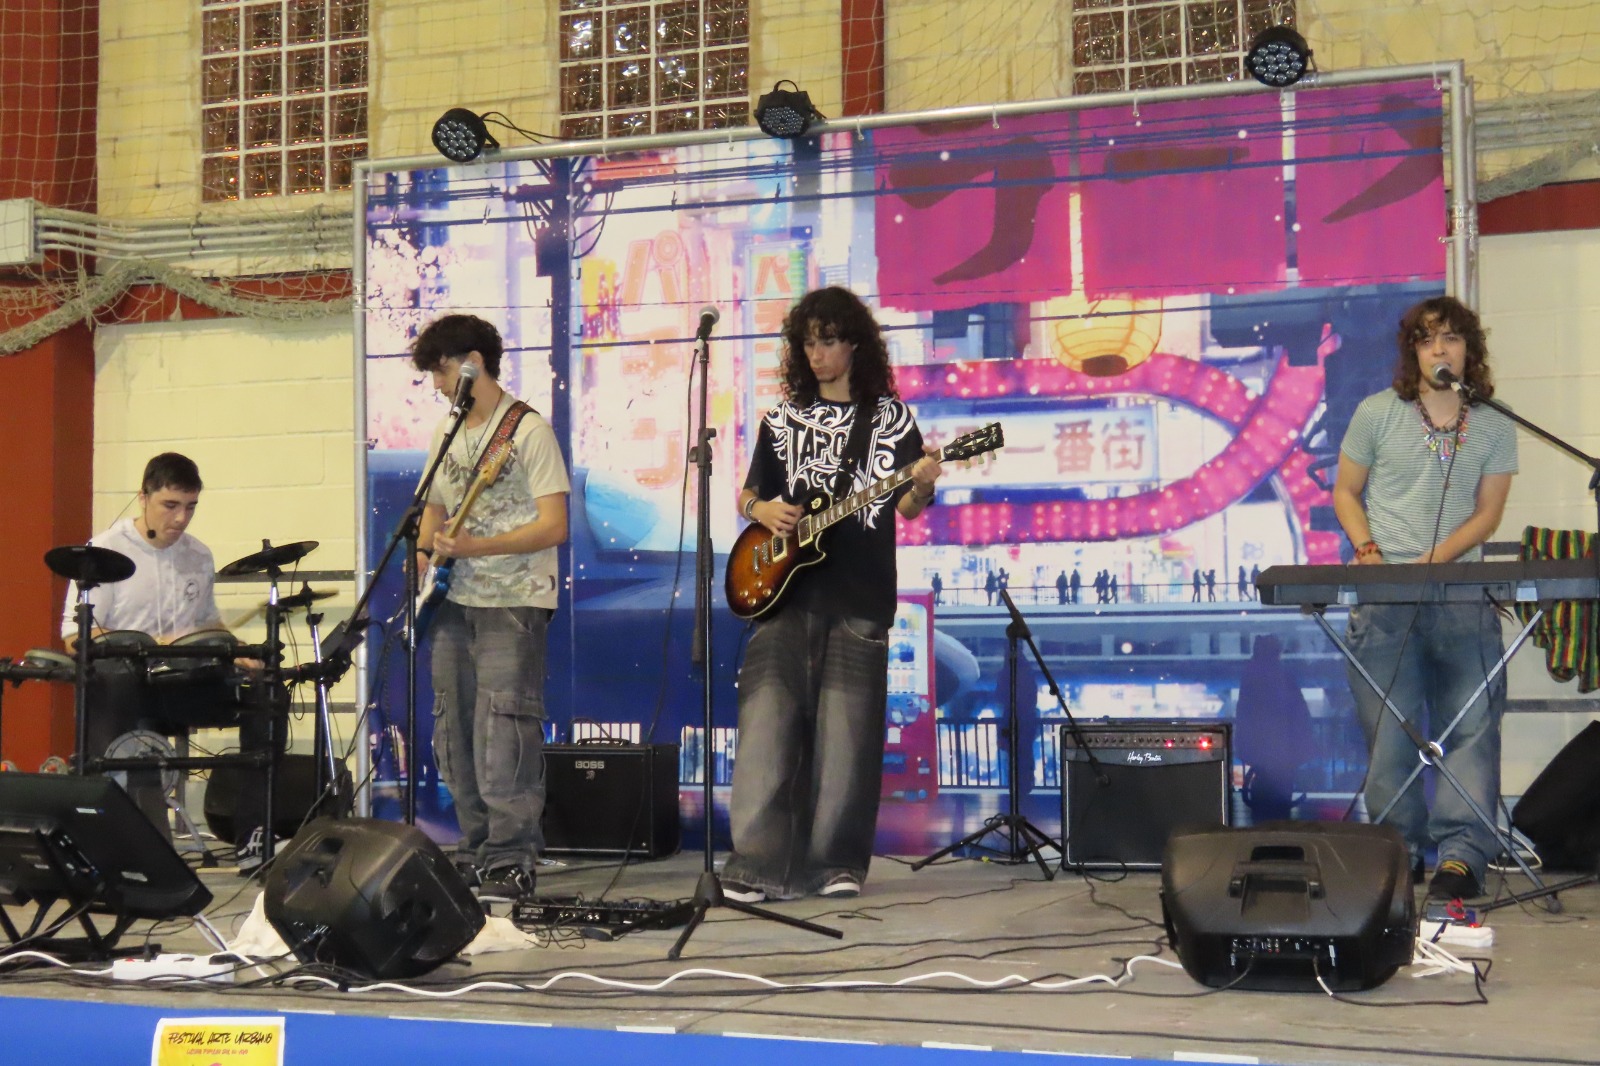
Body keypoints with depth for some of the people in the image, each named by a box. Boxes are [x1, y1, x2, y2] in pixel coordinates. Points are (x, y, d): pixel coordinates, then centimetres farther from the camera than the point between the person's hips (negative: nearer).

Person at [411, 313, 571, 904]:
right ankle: (476, 852, 19)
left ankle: (511, 862, -7)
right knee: (455, 737, 10)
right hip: (454, 603, 8)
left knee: (502, 739, -12)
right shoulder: (446, 432, 15)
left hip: (512, 604, -8)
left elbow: (554, 526, -14)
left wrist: (474, 547, -21)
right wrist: (425, 554, 5)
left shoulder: (528, 430, -8)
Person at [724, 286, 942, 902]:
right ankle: (758, 863, -6)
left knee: (846, 735, -2)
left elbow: (907, 507, 6)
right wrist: (762, 511, -3)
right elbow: (748, 494, 19)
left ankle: (836, 864, 7)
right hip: (785, 594, 2)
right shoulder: (784, 418, 15)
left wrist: (922, 486, -17)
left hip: (860, 600, -2)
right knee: (768, 725, -7)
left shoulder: (890, 417, 8)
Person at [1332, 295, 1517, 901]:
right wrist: (1368, 551, -8)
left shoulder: (1494, 428, 7)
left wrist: (1434, 561, -12)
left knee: (1472, 724, -8)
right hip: (1383, 596, -1)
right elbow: (1345, 492, 10)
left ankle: (1461, 856, -9)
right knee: (1389, 730, 0)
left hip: (1462, 594, 1)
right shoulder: (1377, 414, 4)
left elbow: (1487, 513, 4)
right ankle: (1398, 850, 10)